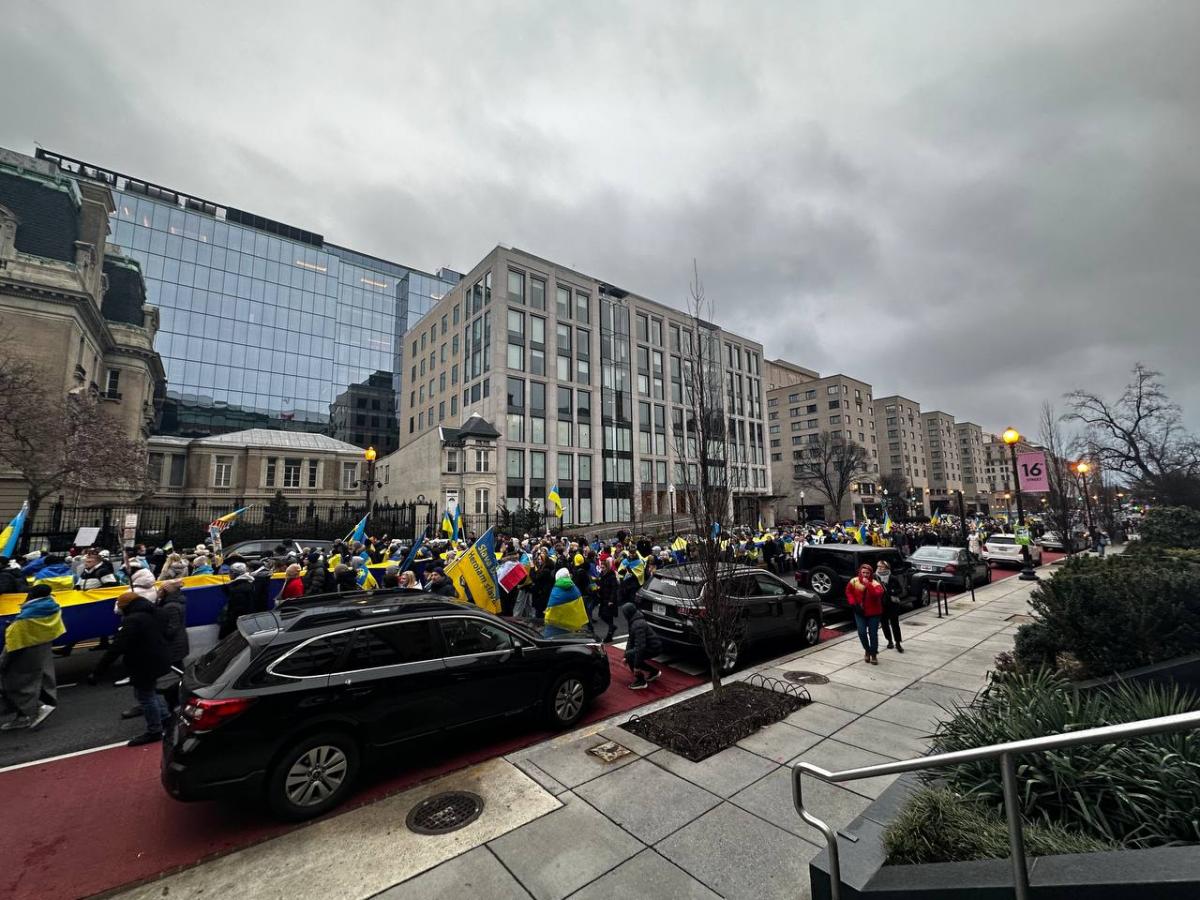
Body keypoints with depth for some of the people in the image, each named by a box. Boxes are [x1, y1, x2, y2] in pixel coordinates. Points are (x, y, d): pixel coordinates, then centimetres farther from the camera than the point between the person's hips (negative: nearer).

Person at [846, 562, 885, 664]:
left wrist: (868, 584, -35)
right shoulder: (854, 581, -7)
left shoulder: (875, 584, -13)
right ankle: (867, 650, 22)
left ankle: (874, 655, 19)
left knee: (873, 634, 3)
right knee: (862, 632, -5)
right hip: (860, 612, 1)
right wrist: (853, 604, -6)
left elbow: (877, 594, -32)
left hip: (873, 613, -1)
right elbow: (848, 592, 4)